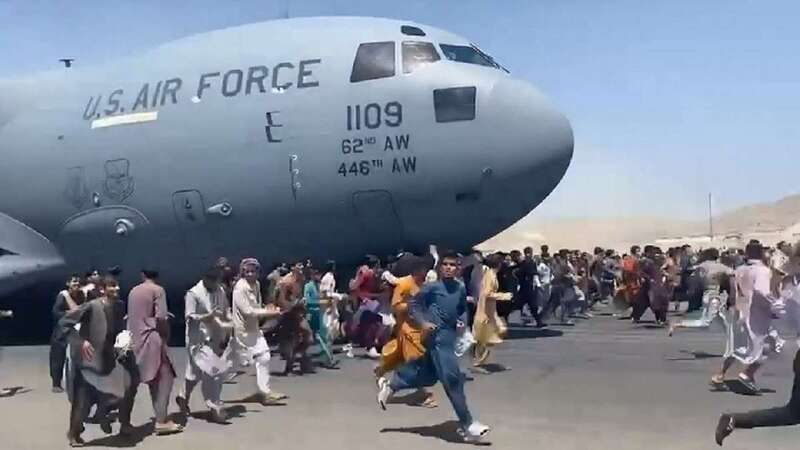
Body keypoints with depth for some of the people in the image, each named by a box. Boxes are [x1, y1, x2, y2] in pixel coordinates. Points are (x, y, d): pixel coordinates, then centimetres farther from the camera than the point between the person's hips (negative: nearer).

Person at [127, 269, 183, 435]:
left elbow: (130, 317, 16)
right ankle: (162, 421, -10)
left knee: (153, 379, 12)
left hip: (136, 340, 7)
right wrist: (167, 335, -1)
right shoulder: (157, 290, -6)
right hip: (152, 338, -7)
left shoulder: (133, 291, 13)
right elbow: (161, 317, -14)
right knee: (164, 378, -4)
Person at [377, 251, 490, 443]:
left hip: (450, 335, 7)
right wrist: (423, 322, -15)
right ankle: (467, 424, -1)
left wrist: (460, 321, 5)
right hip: (437, 335, -7)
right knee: (452, 377, -10)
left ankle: (390, 385, 37)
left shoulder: (461, 288, 6)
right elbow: (413, 304, -3)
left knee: (428, 376, 17)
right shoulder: (432, 286, -10)